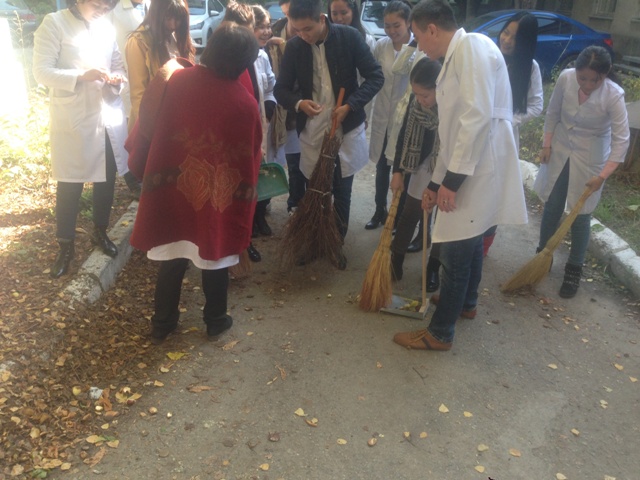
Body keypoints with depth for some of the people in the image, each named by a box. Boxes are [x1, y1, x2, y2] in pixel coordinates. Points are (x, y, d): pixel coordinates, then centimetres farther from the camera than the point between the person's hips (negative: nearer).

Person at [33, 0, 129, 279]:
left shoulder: (106, 27, 7)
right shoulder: (54, 23, -8)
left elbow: (118, 62, 16)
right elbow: (41, 71, -12)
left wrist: (117, 77, -7)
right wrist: (81, 76, -25)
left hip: (108, 115, 5)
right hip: (72, 119, -5)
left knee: (106, 179, 15)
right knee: (70, 185, 5)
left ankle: (100, 232, 36)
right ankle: (66, 246, 21)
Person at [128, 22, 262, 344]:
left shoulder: (178, 81, -9)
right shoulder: (245, 102, -15)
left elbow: (153, 126, -1)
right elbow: (251, 153, -6)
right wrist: (246, 191, 9)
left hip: (176, 186, 2)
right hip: (219, 195, -2)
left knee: (172, 258, 15)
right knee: (216, 257, 15)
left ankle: (162, 323, 27)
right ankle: (215, 321, 30)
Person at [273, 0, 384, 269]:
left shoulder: (349, 37, -10)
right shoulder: (294, 47, -4)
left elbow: (376, 76, -8)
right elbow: (281, 89, 1)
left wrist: (350, 105, -20)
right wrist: (298, 102, -21)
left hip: (346, 129, -1)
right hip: (312, 131, 1)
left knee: (342, 193, 9)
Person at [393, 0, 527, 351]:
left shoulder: (473, 45, -14)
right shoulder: (456, 58, 17)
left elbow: (478, 116, -24)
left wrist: (452, 179, -22)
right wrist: (436, 182, 21)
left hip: (480, 170, -10)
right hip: (468, 169, 10)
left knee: (455, 253, -1)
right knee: (469, 243, 24)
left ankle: (440, 333, 12)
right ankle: (466, 302, 44)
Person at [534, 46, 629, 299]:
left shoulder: (614, 95, -24)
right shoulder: (565, 78, -17)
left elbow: (621, 139, -22)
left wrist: (603, 175, -27)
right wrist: (547, 145, 0)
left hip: (590, 157, -3)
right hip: (560, 149, 3)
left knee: (581, 215, 3)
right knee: (551, 206, 11)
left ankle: (574, 270, 20)